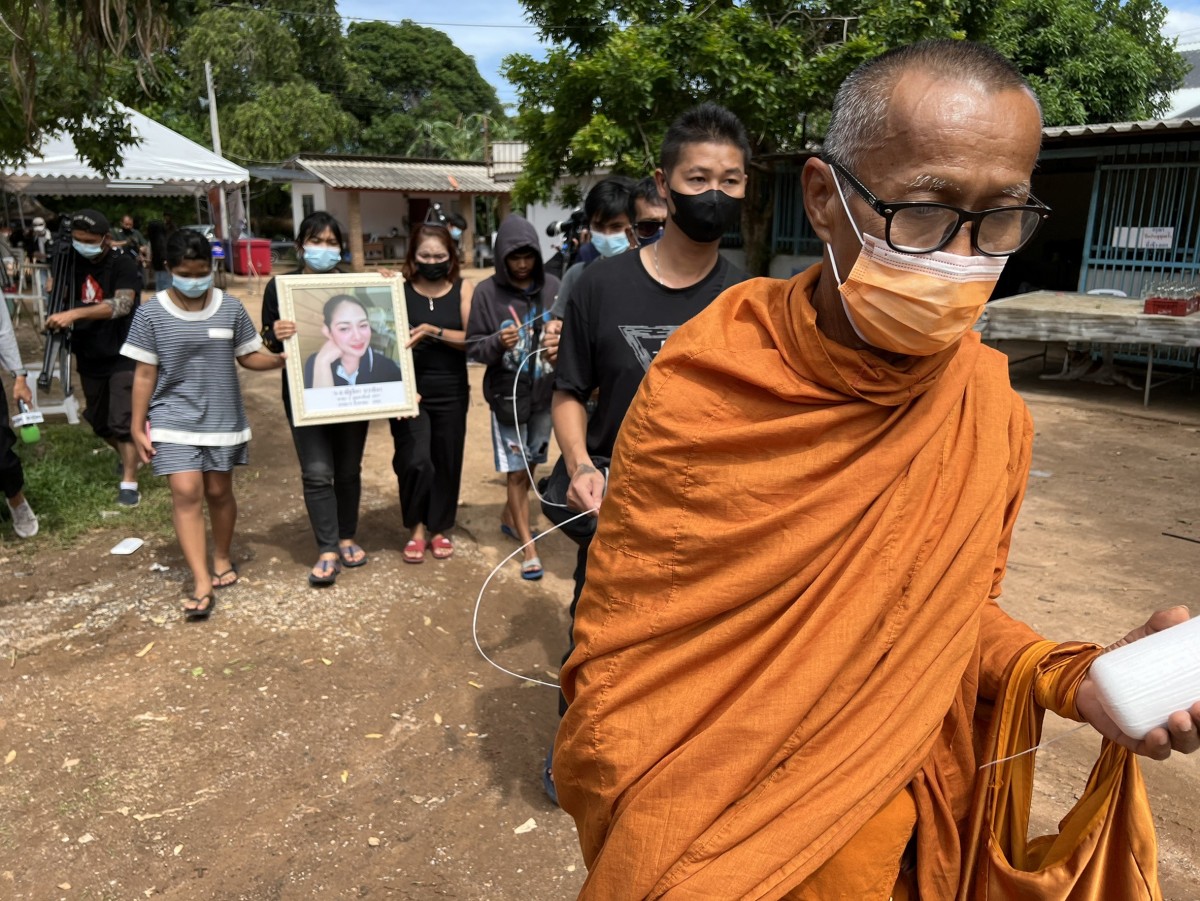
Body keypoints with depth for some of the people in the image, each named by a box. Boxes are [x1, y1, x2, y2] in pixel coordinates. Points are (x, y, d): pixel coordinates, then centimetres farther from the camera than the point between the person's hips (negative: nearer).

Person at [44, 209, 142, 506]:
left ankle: (129, 483, -2)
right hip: (89, 358, 7)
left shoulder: (123, 264, -16)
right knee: (99, 423, 18)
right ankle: (127, 456, 43)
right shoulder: (74, 259, 2)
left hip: (122, 356, -7)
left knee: (122, 422, -9)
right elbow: (55, 292, 15)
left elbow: (122, 304, -31)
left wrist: (74, 314, -39)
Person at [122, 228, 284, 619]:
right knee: (186, 493, -10)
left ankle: (223, 558, 35)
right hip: (174, 419, -1)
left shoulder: (231, 308, -2)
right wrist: (138, 427, -2)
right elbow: (144, 373, -2)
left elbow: (249, 356, 4)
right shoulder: (151, 313, -5)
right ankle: (201, 585, -8)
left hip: (223, 417, 2)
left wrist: (280, 359, -15)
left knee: (219, 491, 12)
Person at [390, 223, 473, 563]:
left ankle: (439, 528, 31)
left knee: (447, 461, 10)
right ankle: (416, 528, 15)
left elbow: (472, 339, -8)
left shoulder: (463, 290, 1)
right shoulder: (400, 290, -1)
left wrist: (433, 332, -19)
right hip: (409, 389, -1)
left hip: (451, 392, 2)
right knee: (414, 461, -12)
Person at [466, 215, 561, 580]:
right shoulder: (487, 292, -7)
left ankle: (510, 517, 43)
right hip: (508, 394, -3)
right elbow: (473, 347, -6)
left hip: (545, 391, 3)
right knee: (516, 469, 2)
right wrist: (497, 342, -25)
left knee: (532, 463, 18)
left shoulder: (552, 286, -2)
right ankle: (529, 548, 11)